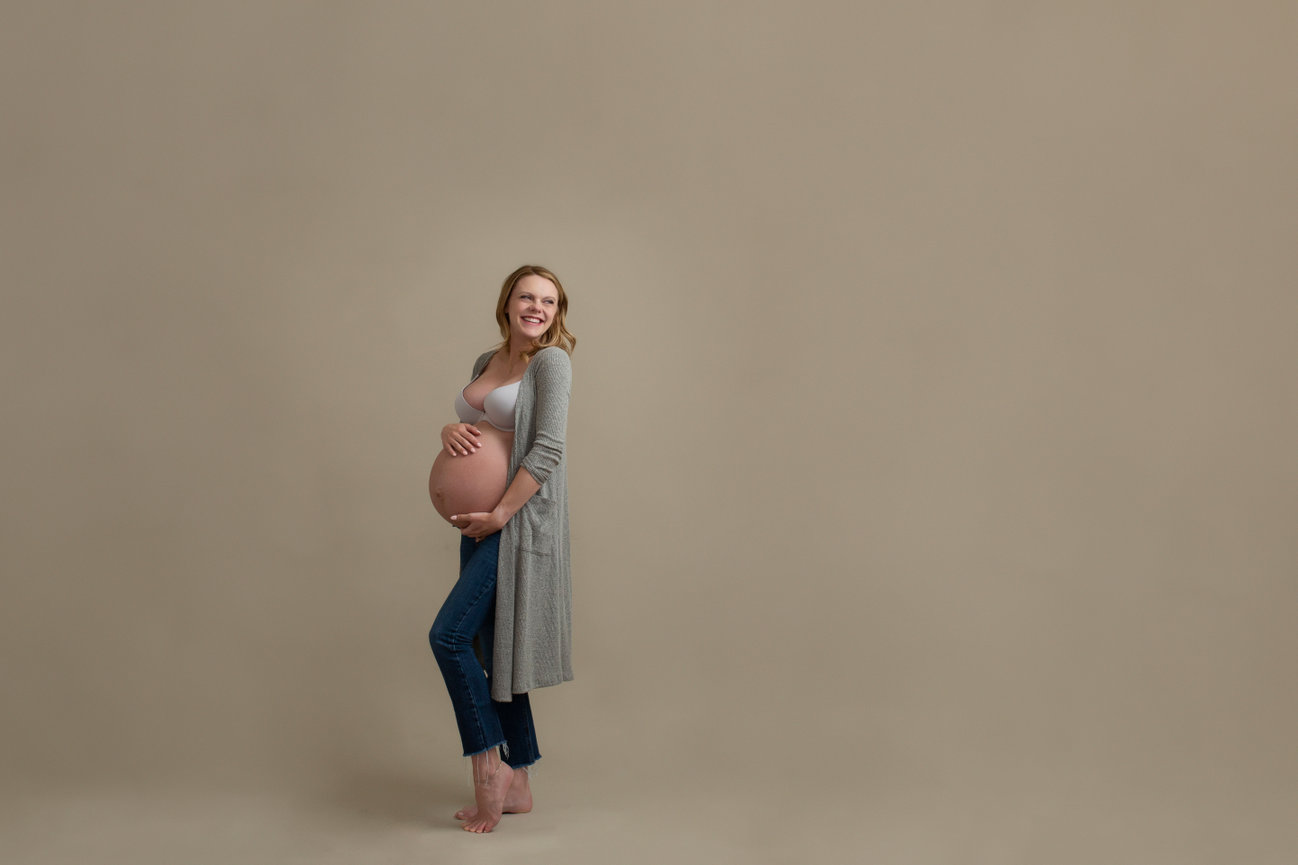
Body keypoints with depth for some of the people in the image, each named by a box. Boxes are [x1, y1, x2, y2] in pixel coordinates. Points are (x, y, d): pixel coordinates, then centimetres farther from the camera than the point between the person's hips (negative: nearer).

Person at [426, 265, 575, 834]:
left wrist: (499, 513, -18)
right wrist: (450, 431, -4)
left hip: (522, 520, -8)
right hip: (482, 521, 8)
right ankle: (516, 786, 19)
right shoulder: (487, 361, 16)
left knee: (449, 636, -14)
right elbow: (466, 428, 21)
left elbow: (547, 448, -15)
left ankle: (488, 767, -1)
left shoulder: (551, 360, -7)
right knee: (492, 653, 10)